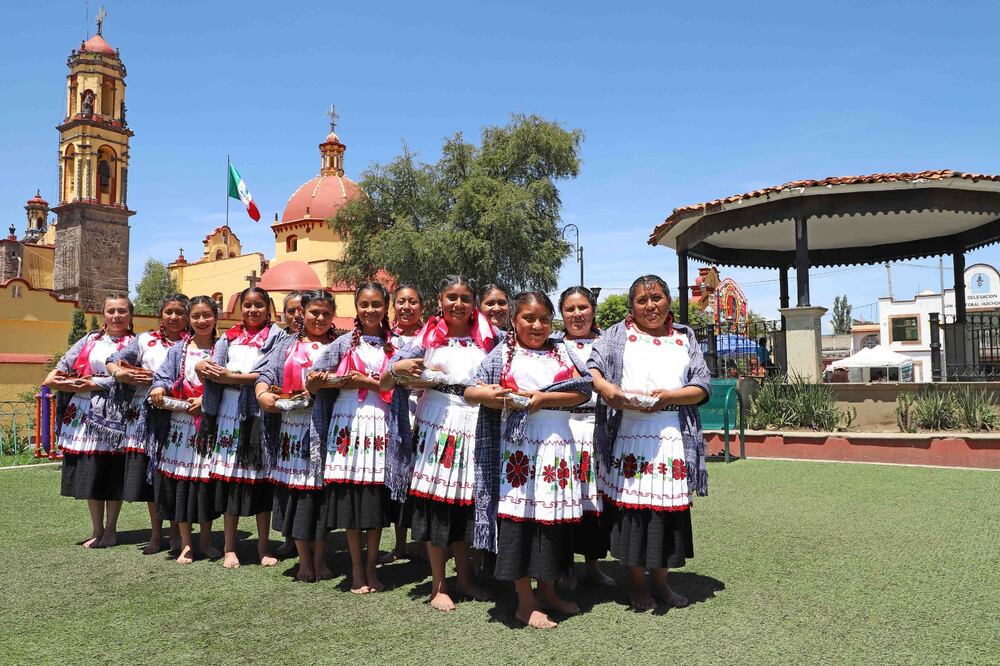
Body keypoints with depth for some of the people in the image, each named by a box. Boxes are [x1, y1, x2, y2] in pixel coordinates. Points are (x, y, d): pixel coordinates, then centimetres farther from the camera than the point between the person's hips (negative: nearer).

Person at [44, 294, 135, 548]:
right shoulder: (89, 340, 14)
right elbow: (63, 366, 8)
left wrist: (92, 384, -15)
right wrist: (54, 379, -11)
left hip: (116, 417, -4)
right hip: (86, 414, 4)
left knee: (114, 473, 3)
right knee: (90, 471, 6)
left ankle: (110, 528, 16)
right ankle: (97, 529, 17)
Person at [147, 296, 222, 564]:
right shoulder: (178, 350, 10)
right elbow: (163, 376, 2)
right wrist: (158, 388, -19)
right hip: (179, 424, 1)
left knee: (207, 480, 4)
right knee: (180, 479, 2)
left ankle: (205, 539, 20)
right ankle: (186, 543, 13)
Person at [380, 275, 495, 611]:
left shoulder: (488, 339, 9)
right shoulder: (427, 338, 4)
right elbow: (385, 383, 2)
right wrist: (398, 369, -19)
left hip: (475, 426, 2)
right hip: (436, 424, -2)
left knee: (467, 502, 9)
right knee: (435, 501, 1)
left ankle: (464, 578, 27)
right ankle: (438, 586, 14)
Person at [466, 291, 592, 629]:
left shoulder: (561, 350, 12)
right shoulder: (502, 354, 6)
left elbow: (582, 391, 1)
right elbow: (470, 392, 2)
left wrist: (541, 398, -11)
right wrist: (489, 393, -20)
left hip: (558, 443, 3)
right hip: (519, 444, -3)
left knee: (555, 517, 9)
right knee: (519, 516, -3)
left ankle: (547, 592, 26)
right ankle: (525, 602, 10)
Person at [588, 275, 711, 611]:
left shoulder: (685, 337, 16)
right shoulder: (618, 334, 12)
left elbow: (701, 387, 8)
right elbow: (592, 366, 0)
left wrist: (669, 396, -9)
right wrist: (604, 386, -21)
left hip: (674, 434, 2)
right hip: (630, 434, -2)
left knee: (667, 505, 6)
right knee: (632, 503, 0)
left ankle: (660, 580, 22)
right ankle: (636, 581, 16)